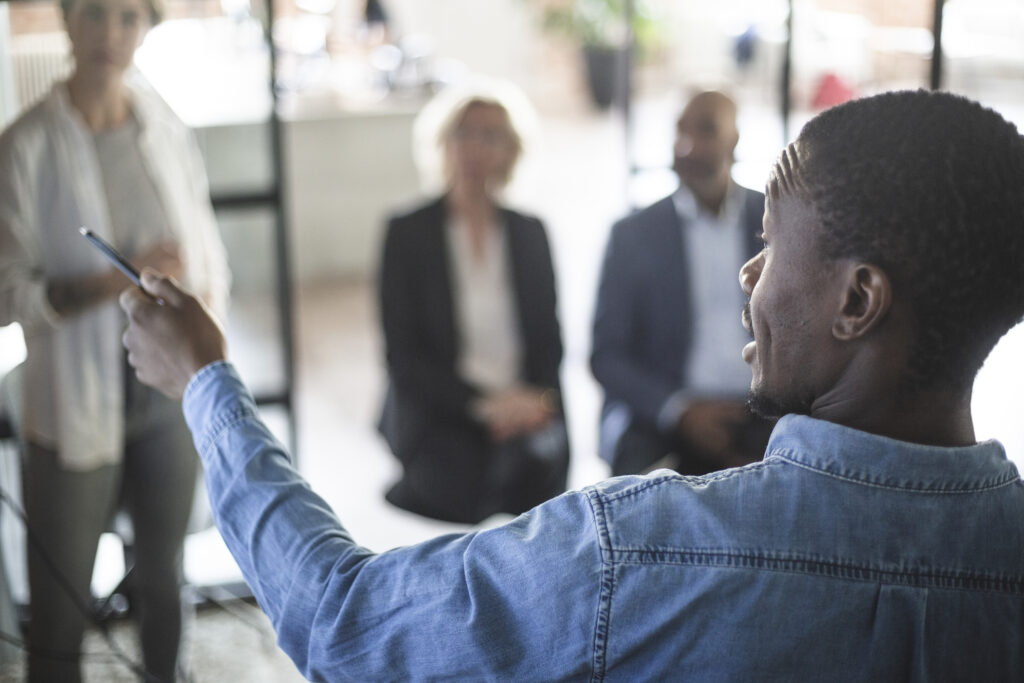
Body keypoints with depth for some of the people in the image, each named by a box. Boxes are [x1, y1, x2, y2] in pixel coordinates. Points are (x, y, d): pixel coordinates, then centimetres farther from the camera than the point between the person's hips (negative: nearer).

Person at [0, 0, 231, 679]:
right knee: (60, 604, 6)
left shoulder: (168, 131, -1)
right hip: (78, 404, -3)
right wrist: (119, 281, -24)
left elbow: (208, 254, 8)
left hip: (171, 390, 4)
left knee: (163, 578, 19)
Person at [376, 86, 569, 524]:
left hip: (526, 419, 4)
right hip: (440, 426, -4)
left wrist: (537, 399, -6)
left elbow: (549, 339, 15)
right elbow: (403, 355, -3)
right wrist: (487, 402, -11)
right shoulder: (408, 233, 2)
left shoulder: (529, 232, 13)